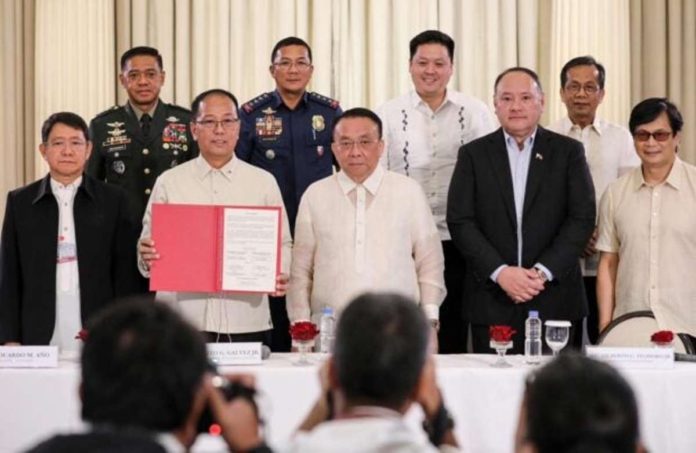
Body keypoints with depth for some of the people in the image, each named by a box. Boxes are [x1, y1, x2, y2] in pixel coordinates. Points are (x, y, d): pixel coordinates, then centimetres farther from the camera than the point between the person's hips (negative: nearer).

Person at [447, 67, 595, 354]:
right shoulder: (473, 155, 9)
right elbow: (460, 221, 1)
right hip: (492, 303, 0)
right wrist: (500, 272, -11)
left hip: (555, 302, 0)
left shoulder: (568, 152, 8)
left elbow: (582, 219, 0)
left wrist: (543, 271, -11)